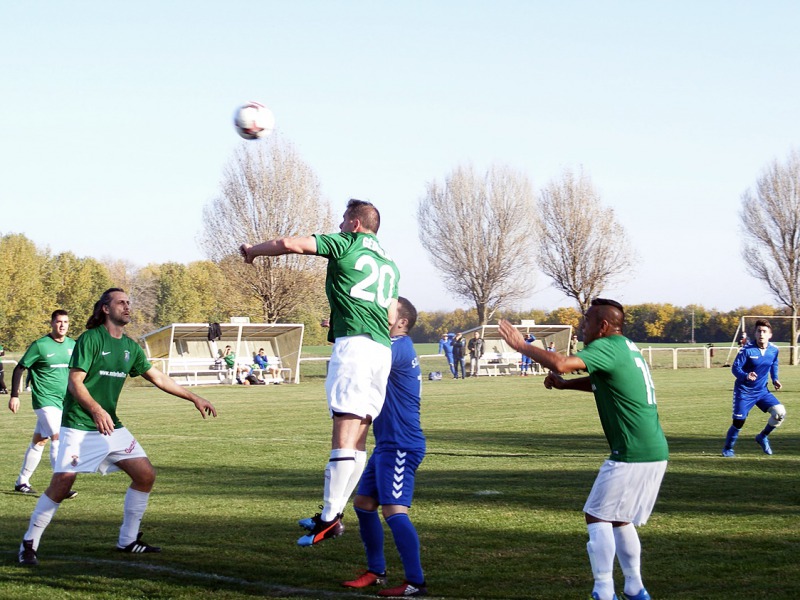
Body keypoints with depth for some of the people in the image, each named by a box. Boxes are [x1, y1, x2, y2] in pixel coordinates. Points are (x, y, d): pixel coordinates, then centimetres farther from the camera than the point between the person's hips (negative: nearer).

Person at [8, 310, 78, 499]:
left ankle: (22, 482, 22)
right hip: (45, 400, -6)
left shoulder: (72, 345, 7)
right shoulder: (40, 346, -9)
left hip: (64, 401, 6)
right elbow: (19, 369, -4)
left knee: (39, 441, 13)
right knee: (58, 439, -17)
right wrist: (14, 396, -8)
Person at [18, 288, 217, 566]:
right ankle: (29, 543, 0)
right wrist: (96, 410, -30)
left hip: (111, 426, 7)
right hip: (79, 426, -7)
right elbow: (75, 382, -16)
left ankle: (128, 540, 13)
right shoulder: (90, 339, -10)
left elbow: (158, 378, 18)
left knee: (145, 475, 0)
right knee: (62, 483, -16)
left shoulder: (130, 347, 10)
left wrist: (195, 398, 17)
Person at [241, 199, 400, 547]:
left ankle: (329, 517, -17)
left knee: (344, 436, -13)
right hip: (383, 349, 8)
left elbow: (289, 244, -3)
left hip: (353, 345, -8)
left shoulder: (346, 243, 5)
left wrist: (252, 251, 16)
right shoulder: (388, 264, 25)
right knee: (357, 439, 8)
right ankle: (336, 511, 11)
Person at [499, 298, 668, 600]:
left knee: (598, 517, -1)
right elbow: (599, 383, 33)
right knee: (619, 518, 20)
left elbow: (560, 363, -28)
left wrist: (522, 346, -16)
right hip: (656, 453, 9)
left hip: (632, 456, -9)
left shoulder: (607, 348, -13)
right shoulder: (628, 348, 16)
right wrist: (565, 384, 19)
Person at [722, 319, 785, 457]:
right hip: (744, 392, -4)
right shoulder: (747, 349, -18)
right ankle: (727, 448, 21)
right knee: (738, 422, -5)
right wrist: (746, 376, -36)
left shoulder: (774, 350, -4)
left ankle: (762, 437, 10)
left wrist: (775, 379, 1)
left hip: (762, 391, 4)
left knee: (780, 412, -14)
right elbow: (735, 368, -17)